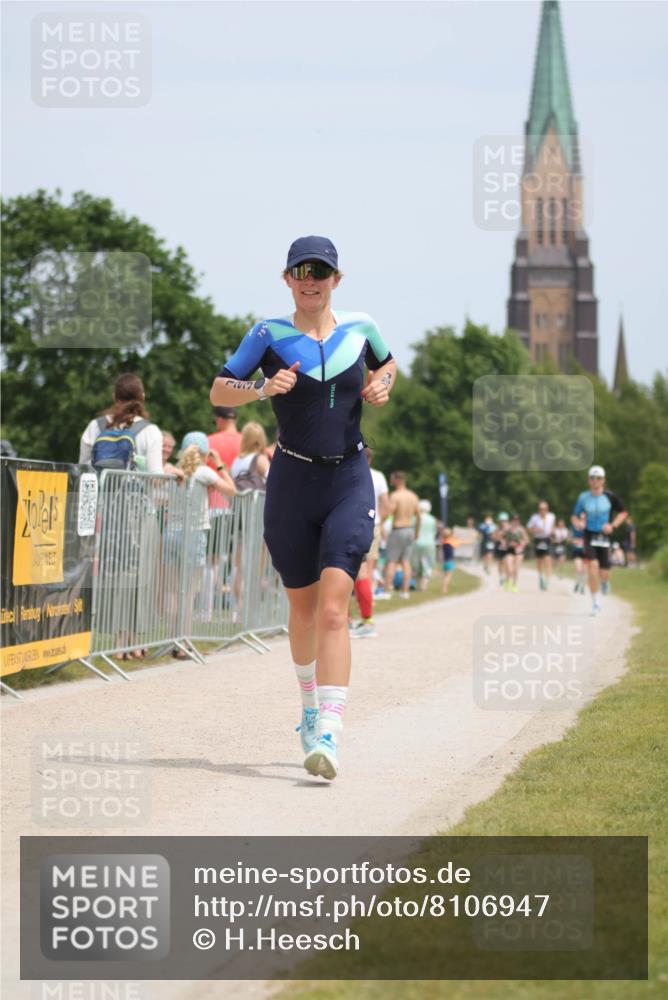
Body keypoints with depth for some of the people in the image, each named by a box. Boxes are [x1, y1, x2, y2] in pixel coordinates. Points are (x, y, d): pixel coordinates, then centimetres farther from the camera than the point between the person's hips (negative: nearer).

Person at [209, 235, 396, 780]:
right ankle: (311, 705, 37)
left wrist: (382, 384, 3)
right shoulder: (270, 335, 0)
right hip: (293, 481, 1)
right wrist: (263, 388, -16)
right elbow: (218, 392, 2)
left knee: (333, 607, -16)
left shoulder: (360, 328, 5)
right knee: (303, 607, 11)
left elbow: (387, 363, 25)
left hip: (350, 482, -1)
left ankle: (328, 734, -23)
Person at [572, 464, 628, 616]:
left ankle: (605, 581, 41)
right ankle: (595, 603, -10)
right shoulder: (583, 497, -1)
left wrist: (613, 525, -9)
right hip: (589, 536, 0)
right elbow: (574, 516, 8)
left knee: (604, 573, -1)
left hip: (604, 536, 0)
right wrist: (578, 523, -15)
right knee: (592, 565, -19)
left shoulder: (609, 496, -4)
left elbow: (623, 513, 6)